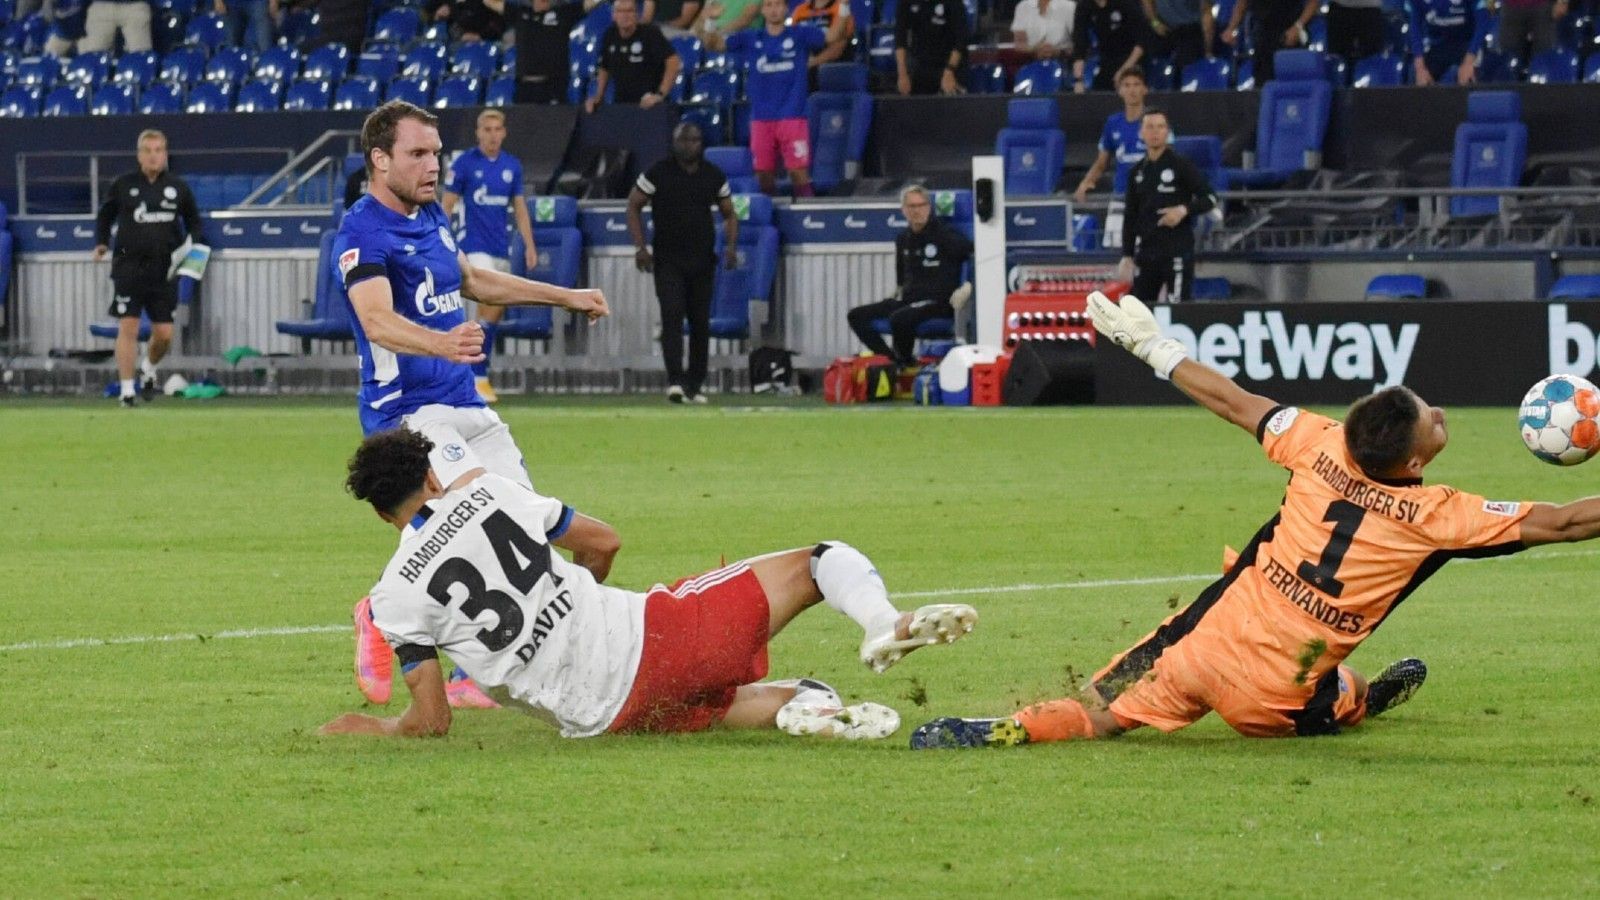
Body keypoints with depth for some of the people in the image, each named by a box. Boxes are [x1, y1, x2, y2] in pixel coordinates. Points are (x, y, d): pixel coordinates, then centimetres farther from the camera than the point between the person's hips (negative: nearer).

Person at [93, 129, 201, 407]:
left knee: (164, 334, 3)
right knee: (128, 328, -7)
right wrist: (101, 243, 2)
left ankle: (148, 370, 35)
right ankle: (126, 390, -1)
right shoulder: (123, 186, 1)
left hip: (164, 269, 2)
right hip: (129, 266, -2)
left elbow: (193, 220, 16)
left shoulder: (177, 187, 5)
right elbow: (104, 216, 14)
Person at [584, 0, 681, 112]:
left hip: (649, 105, -5)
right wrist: (598, 96, 6)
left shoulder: (650, 33, -13)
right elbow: (604, 68, 17)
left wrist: (660, 94, -25)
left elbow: (673, 62, -20)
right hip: (621, 106, 5)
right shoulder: (610, 36, 3)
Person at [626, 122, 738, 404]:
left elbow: (729, 214, 13)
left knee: (700, 322, 5)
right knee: (672, 316, -16)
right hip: (667, 260, -3)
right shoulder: (658, 173, -4)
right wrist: (640, 247, -8)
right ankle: (675, 381, -23)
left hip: (703, 261, 3)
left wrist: (731, 244, -5)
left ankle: (694, 386, 13)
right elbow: (633, 206, 2)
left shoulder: (714, 176, 4)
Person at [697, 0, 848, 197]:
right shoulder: (751, 40, 8)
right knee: (764, 174, 5)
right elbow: (716, 43, 5)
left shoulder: (799, 35, 4)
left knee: (799, 172, -8)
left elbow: (833, 35, -1)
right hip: (761, 119, 2)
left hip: (792, 117, -2)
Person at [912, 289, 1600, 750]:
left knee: (1096, 715, 7)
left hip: (1203, 645, 3)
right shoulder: (1432, 516, -12)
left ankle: (1005, 730, -13)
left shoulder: (1324, 447, -4)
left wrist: (1151, 347, 19)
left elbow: (1232, 402, 7)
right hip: (1267, 701, -3)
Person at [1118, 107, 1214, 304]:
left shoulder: (1181, 165, -3)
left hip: (1178, 250, -5)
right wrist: (1127, 256, 11)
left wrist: (1184, 210, -20)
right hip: (1146, 254, 5)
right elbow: (1130, 216, 16)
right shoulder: (1137, 172, 12)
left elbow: (1210, 198, -3)